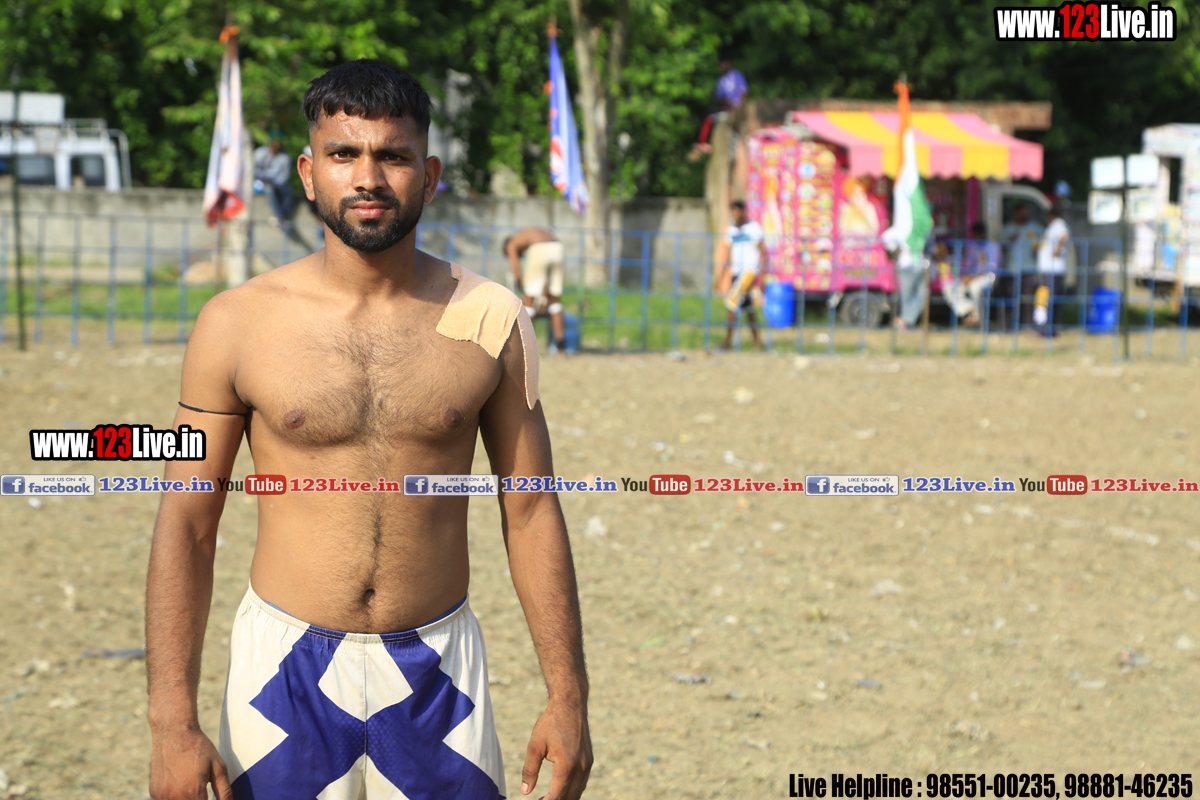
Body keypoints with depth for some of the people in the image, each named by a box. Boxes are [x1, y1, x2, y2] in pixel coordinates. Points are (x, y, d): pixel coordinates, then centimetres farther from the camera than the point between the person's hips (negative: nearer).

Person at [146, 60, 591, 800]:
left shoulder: (489, 320, -1)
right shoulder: (239, 323, -5)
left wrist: (568, 695, 1)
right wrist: (173, 720, -9)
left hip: (437, 668, 1)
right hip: (287, 666, -1)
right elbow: (186, 527, -3)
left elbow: (531, 513, 3)